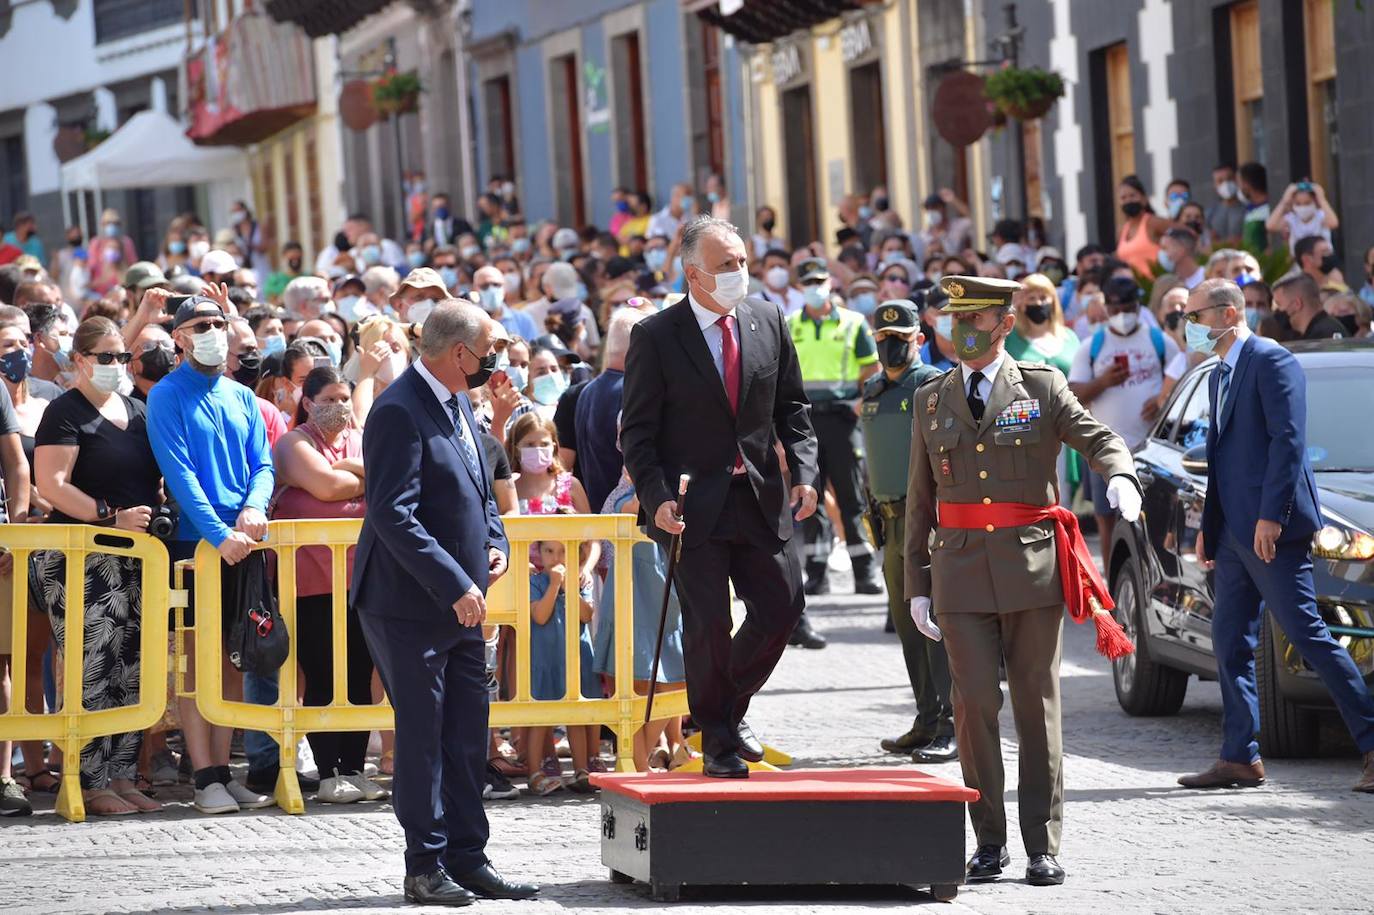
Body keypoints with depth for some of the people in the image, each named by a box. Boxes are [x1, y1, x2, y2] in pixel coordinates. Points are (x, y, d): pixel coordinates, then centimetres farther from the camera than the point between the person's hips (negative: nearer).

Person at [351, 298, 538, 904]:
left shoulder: (459, 405, 13)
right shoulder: (400, 412, -17)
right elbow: (393, 514, -23)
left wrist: (495, 543, 5)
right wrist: (455, 584, -24)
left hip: (461, 604, 9)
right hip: (410, 604, -9)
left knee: (467, 736, 10)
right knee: (421, 735, -3)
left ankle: (466, 857, 16)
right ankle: (426, 866, 4)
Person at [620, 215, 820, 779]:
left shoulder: (768, 323, 5)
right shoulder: (655, 336, -7)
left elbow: (791, 408, 12)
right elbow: (637, 431, -5)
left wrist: (803, 472, -2)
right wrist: (656, 497, -17)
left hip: (759, 498, 4)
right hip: (691, 504, -4)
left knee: (783, 605, 1)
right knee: (708, 624, -3)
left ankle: (730, 705, 25)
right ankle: (716, 738, 12)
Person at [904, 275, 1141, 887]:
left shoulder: (1042, 388, 5)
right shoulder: (931, 400, 13)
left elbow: (1099, 438, -6)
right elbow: (920, 500, 15)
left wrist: (1121, 475, -30)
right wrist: (917, 584, 10)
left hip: (1032, 567, -2)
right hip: (961, 572, 2)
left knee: (1037, 707, 1)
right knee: (975, 705, -6)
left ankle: (1043, 846, 4)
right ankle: (989, 841, 5)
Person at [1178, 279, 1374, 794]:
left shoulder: (1271, 361, -10)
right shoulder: (1220, 376, 20)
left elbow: (1288, 439, -17)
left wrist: (1271, 516, -22)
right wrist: (1207, 527, 18)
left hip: (1270, 532, -10)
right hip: (1232, 534, 10)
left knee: (1307, 636, -9)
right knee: (1230, 643, 8)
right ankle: (1239, 758, 11)